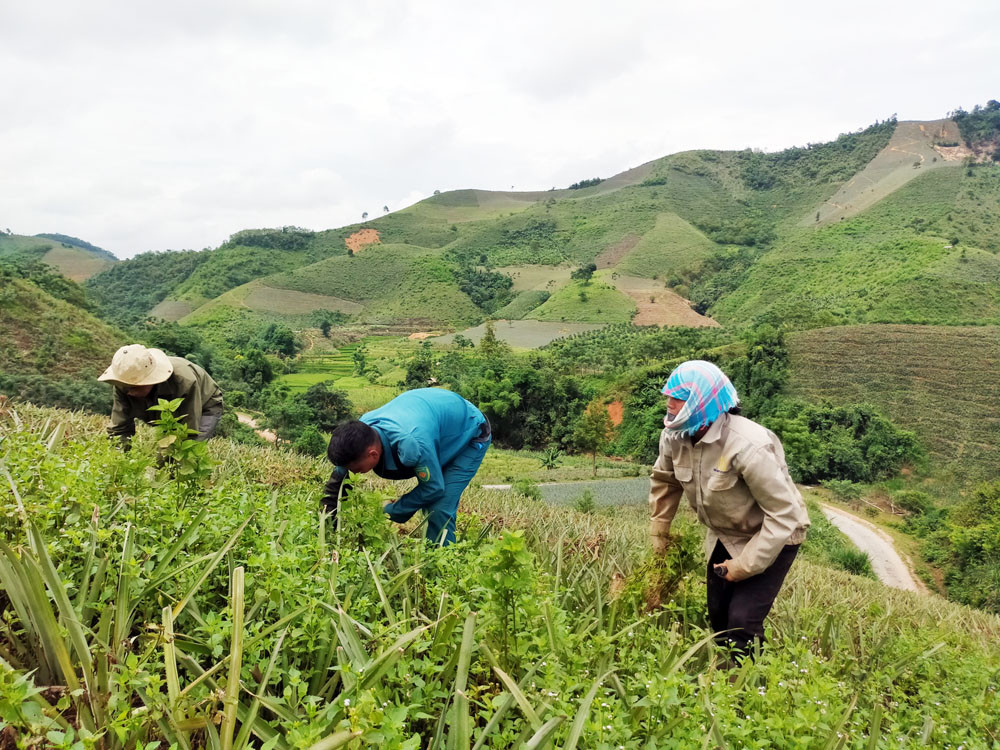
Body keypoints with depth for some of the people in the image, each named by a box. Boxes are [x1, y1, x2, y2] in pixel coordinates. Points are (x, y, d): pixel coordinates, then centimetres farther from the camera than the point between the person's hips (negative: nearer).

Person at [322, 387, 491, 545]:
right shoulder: (362, 427, -22)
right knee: (427, 503, 8)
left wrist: (390, 512, -19)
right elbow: (337, 480, -7)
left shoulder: (411, 445, -45)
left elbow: (434, 488, -28)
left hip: (469, 435, -7)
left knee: (439, 509, -16)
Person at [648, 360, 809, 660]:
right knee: (717, 615, 16)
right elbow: (664, 479, 7)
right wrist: (659, 534, 9)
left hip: (772, 537, -7)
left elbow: (784, 514, -29)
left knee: (743, 621, -13)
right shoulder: (674, 436, -14)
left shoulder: (748, 447, -36)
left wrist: (744, 566, -24)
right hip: (725, 536, 7)